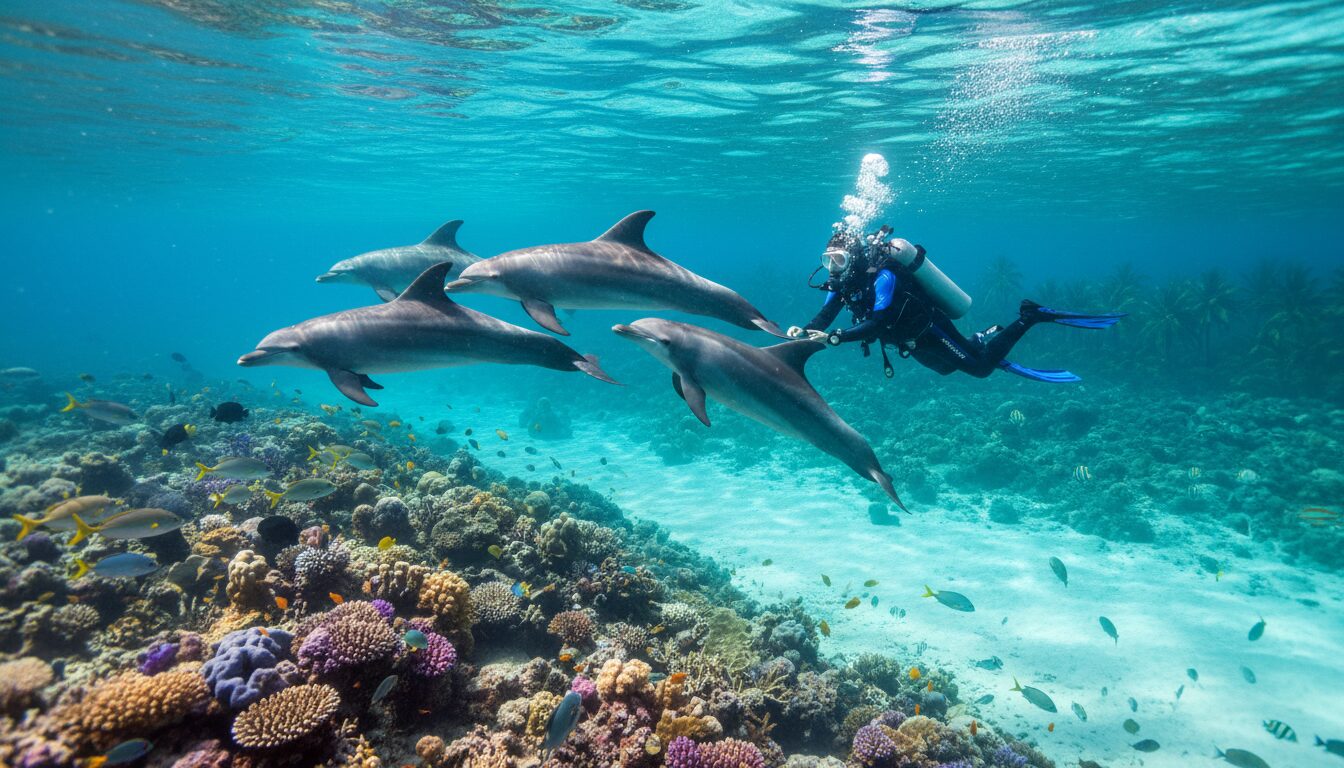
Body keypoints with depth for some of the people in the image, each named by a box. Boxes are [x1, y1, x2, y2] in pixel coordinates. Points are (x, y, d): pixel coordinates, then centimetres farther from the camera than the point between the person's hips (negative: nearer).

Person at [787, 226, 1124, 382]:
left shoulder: (882, 276, -34)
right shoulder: (841, 283, -9)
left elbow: (876, 323, -46)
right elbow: (823, 319, -14)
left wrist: (835, 338, -53)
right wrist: (803, 332, -35)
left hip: (930, 331, -8)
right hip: (916, 342, 8)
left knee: (981, 366, -4)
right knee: (950, 366, 27)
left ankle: (1030, 317, 8)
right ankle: (991, 334, 41)